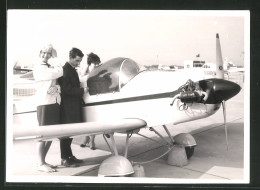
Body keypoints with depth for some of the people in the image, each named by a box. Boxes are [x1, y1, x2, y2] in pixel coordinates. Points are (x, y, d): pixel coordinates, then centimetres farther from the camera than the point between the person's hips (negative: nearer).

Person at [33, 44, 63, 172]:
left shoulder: (51, 68, 21)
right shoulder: (38, 67, -3)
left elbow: (59, 83, 15)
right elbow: (59, 73, -14)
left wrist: (56, 87, -7)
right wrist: (56, 58, -1)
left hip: (55, 104, 7)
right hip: (44, 104, -7)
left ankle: (42, 161, 17)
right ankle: (40, 164, -1)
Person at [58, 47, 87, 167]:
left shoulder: (73, 70, 17)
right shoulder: (65, 70, -14)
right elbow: (66, 89, -20)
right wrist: (82, 90, -17)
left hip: (74, 107, 9)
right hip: (67, 107, -9)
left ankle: (69, 156, 24)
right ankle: (64, 159, 4)